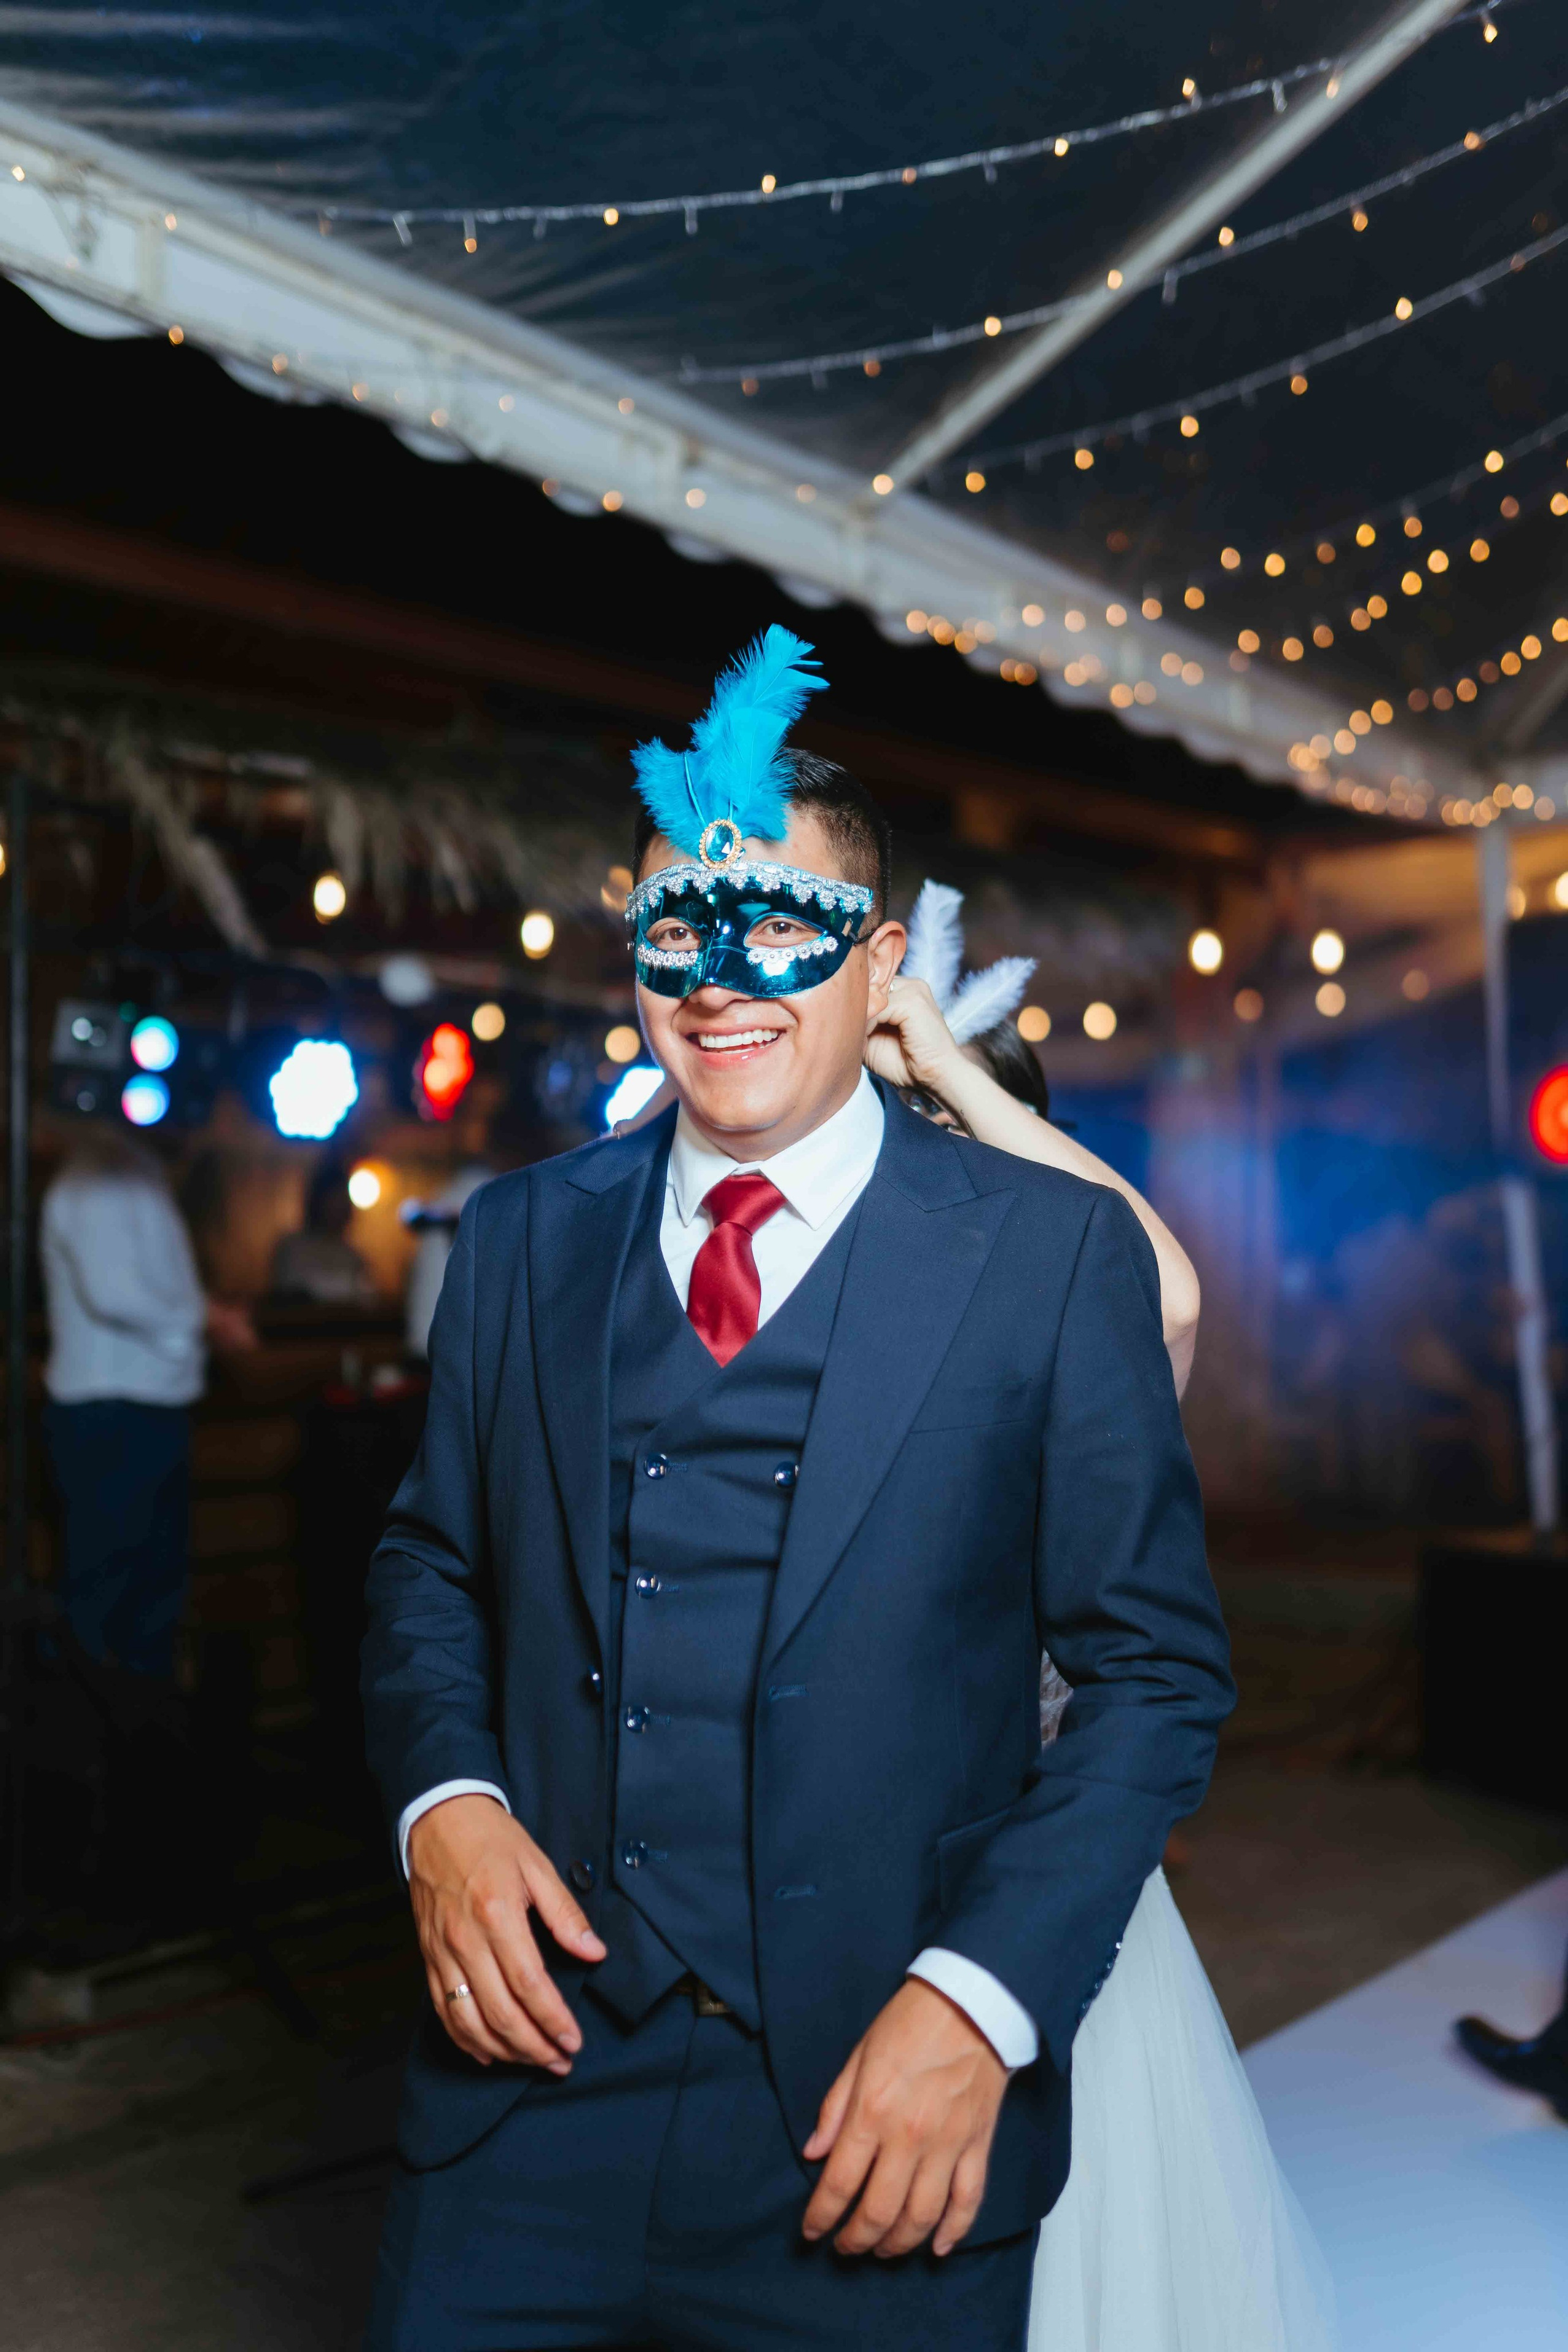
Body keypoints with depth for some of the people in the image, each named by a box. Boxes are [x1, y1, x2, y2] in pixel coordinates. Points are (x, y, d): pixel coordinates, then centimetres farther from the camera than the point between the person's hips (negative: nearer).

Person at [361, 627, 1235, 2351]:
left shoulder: (1057, 1254, -7)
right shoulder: (522, 1237, 4)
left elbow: (1156, 1669, -6)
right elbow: (432, 1565, 12)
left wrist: (982, 1999, -16)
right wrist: (443, 1801, -6)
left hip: (880, 2128, -2)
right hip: (532, 2074, 3)